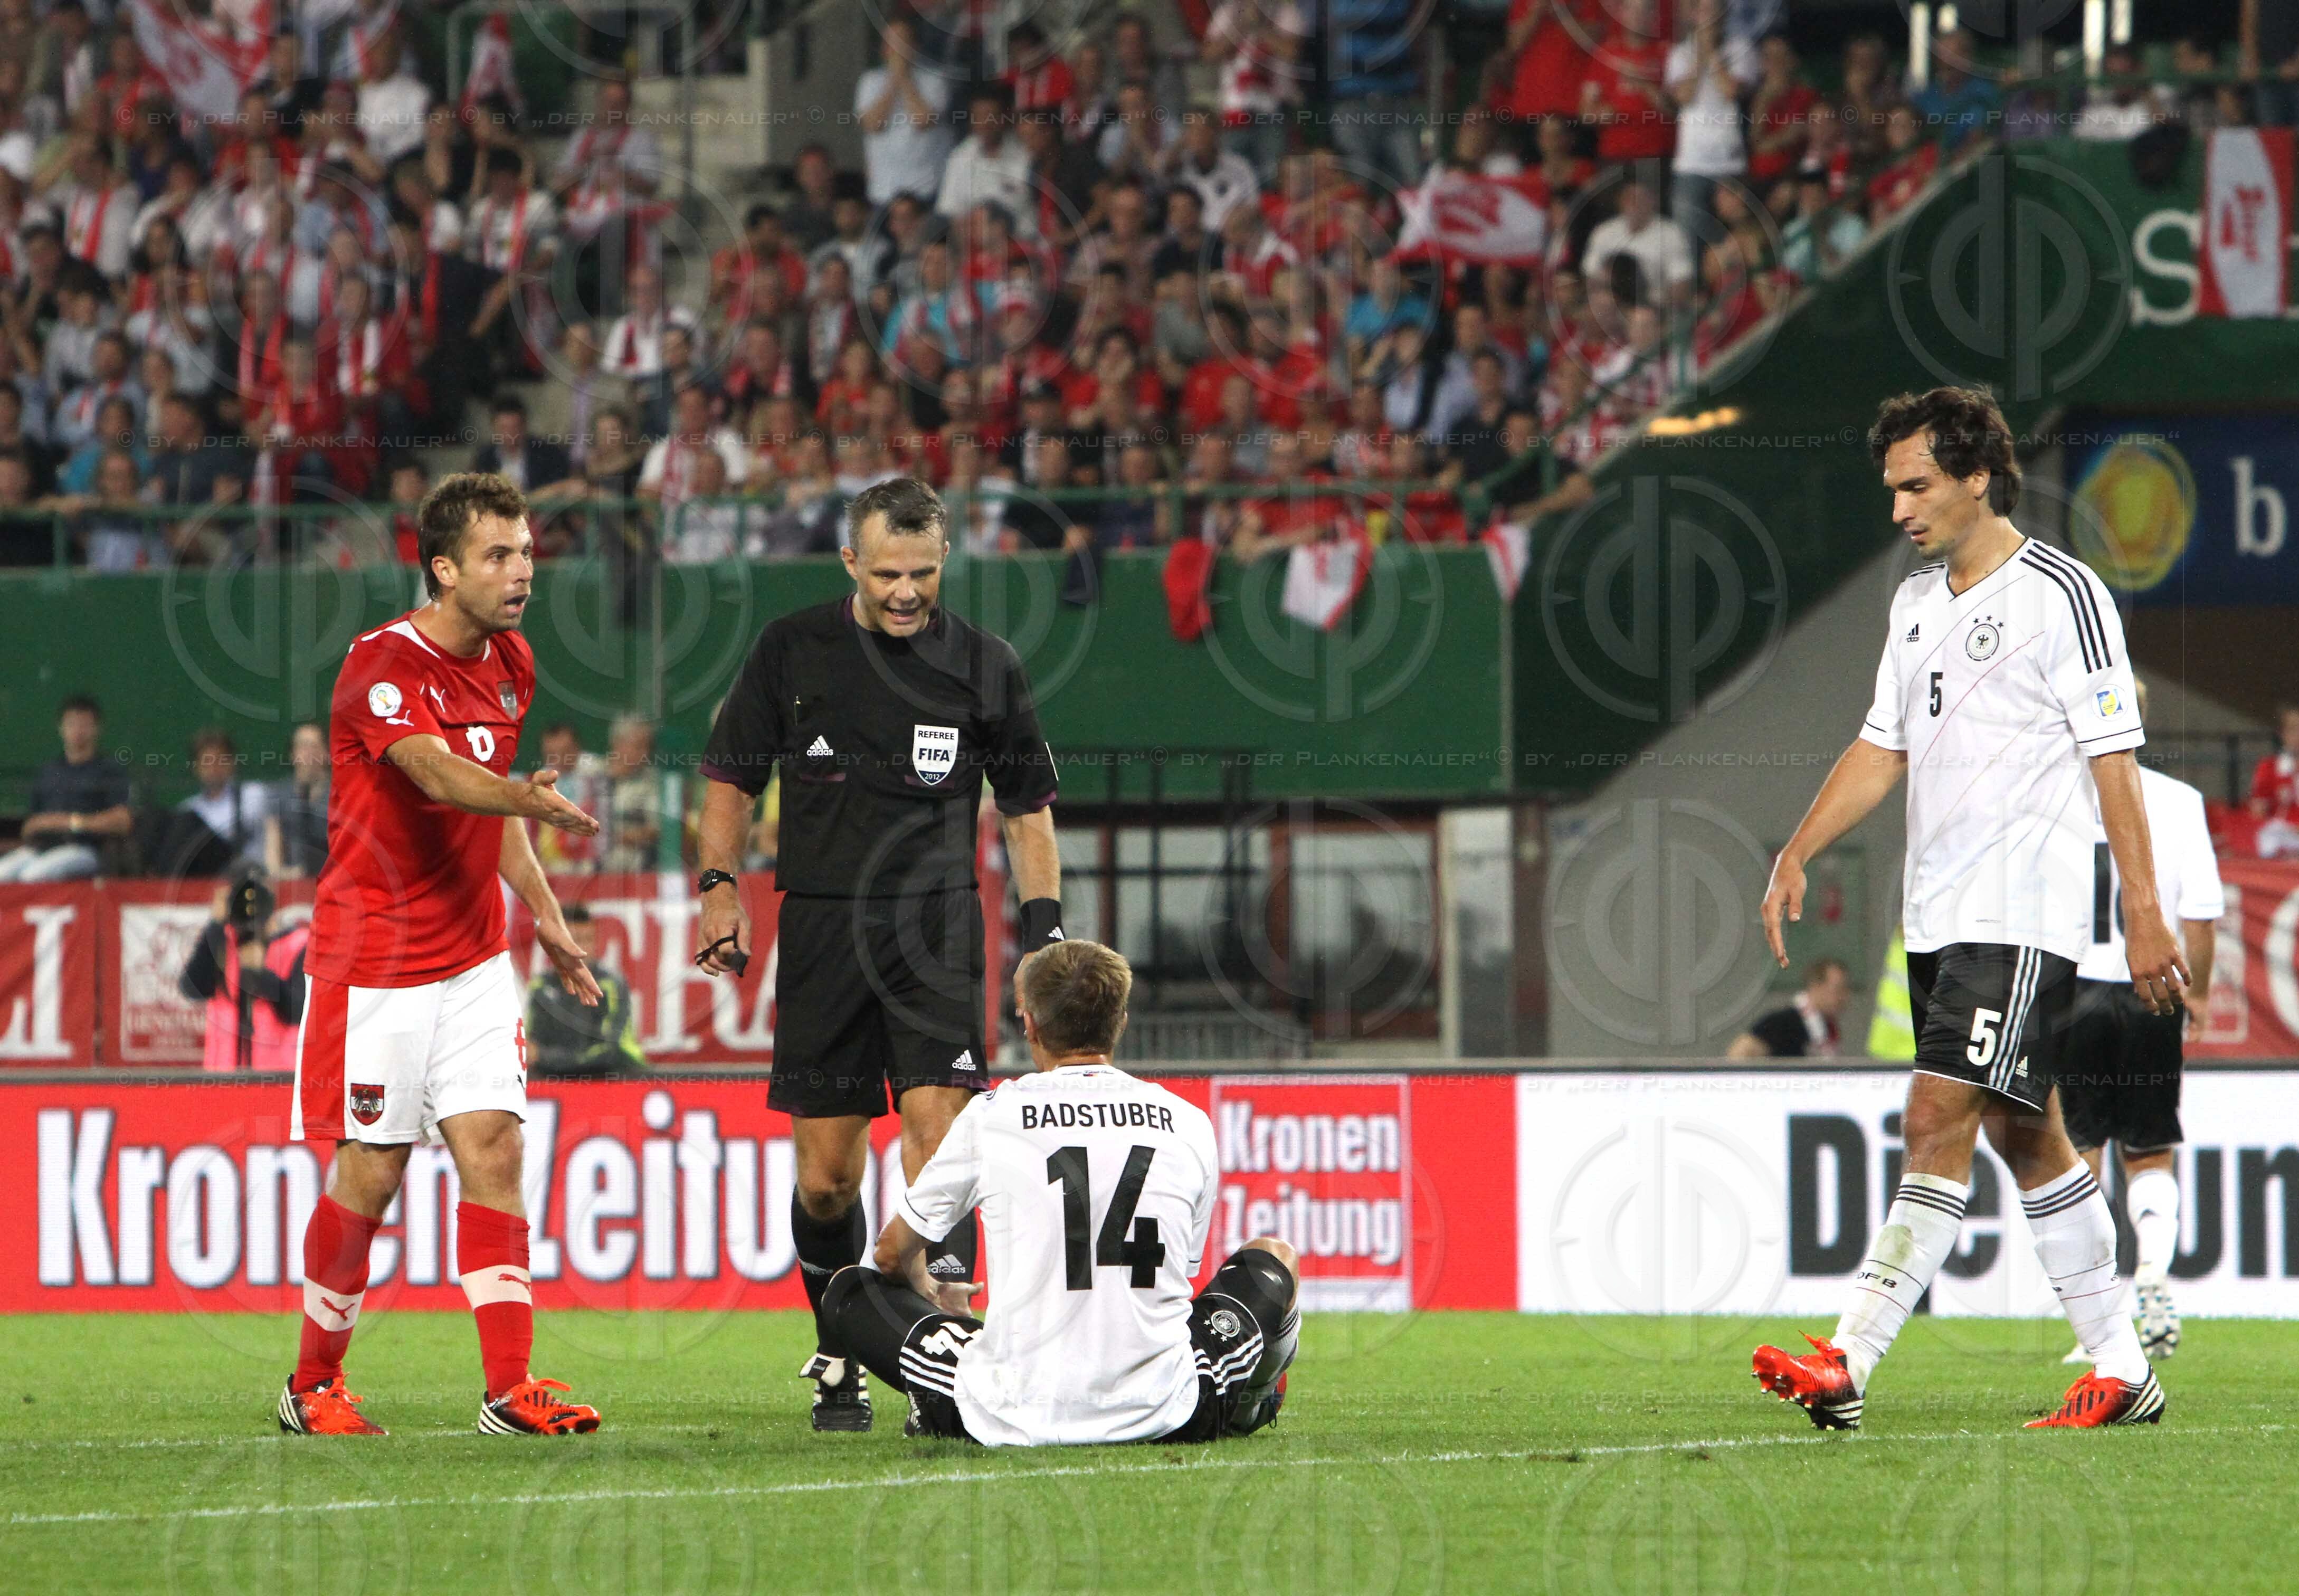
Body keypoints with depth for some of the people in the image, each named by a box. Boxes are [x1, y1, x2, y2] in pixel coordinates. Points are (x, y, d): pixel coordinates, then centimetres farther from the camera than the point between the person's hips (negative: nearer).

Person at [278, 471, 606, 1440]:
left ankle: (510, 1389, -10)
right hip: (372, 959, -6)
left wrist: (544, 914, 21)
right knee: (370, 1173, -1)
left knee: (493, 1147, -6)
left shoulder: (509, 663, 8)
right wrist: (529, 800, -53)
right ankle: (312, 1386, 16)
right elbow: (437, 774, -35)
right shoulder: (382, 668, -17)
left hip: (473, 957, 6)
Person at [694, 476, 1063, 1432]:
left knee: (937, 1122, -18)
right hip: (820, 925, 1)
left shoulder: (983, 665, 4)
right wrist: (721, 887, 1)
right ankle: (839, 1362, 20)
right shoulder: (792, 652, 4)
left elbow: (1027, 805, 12)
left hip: (935, 924, -1)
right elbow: (732, 775, 12)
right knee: (826, 1178, 1)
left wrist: (1044, 925, 5)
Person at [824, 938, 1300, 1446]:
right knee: (1274, 1257, 29)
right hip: (1162, 1415, 2)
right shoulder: (1189, 1125, 5)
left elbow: (893, 1253, 14)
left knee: (851, 1289, 20)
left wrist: (932, 1296, 38)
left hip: (1017, 1419, -2)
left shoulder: (990, 1118, -1)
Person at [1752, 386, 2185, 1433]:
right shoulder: (1917, 601, 15)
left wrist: (2144, 913, -13)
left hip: (2023, 917, -8)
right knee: (2024, 1136, 10)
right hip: (1939, 915, 8)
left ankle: (1849, 1365, -21)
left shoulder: (2062, 594, -9)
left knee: (1939, 1123, -15)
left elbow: (2113, 758, -10)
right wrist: (1798, 854, 10)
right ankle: (2121, 1371, 17)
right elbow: (1884, 747, 21)